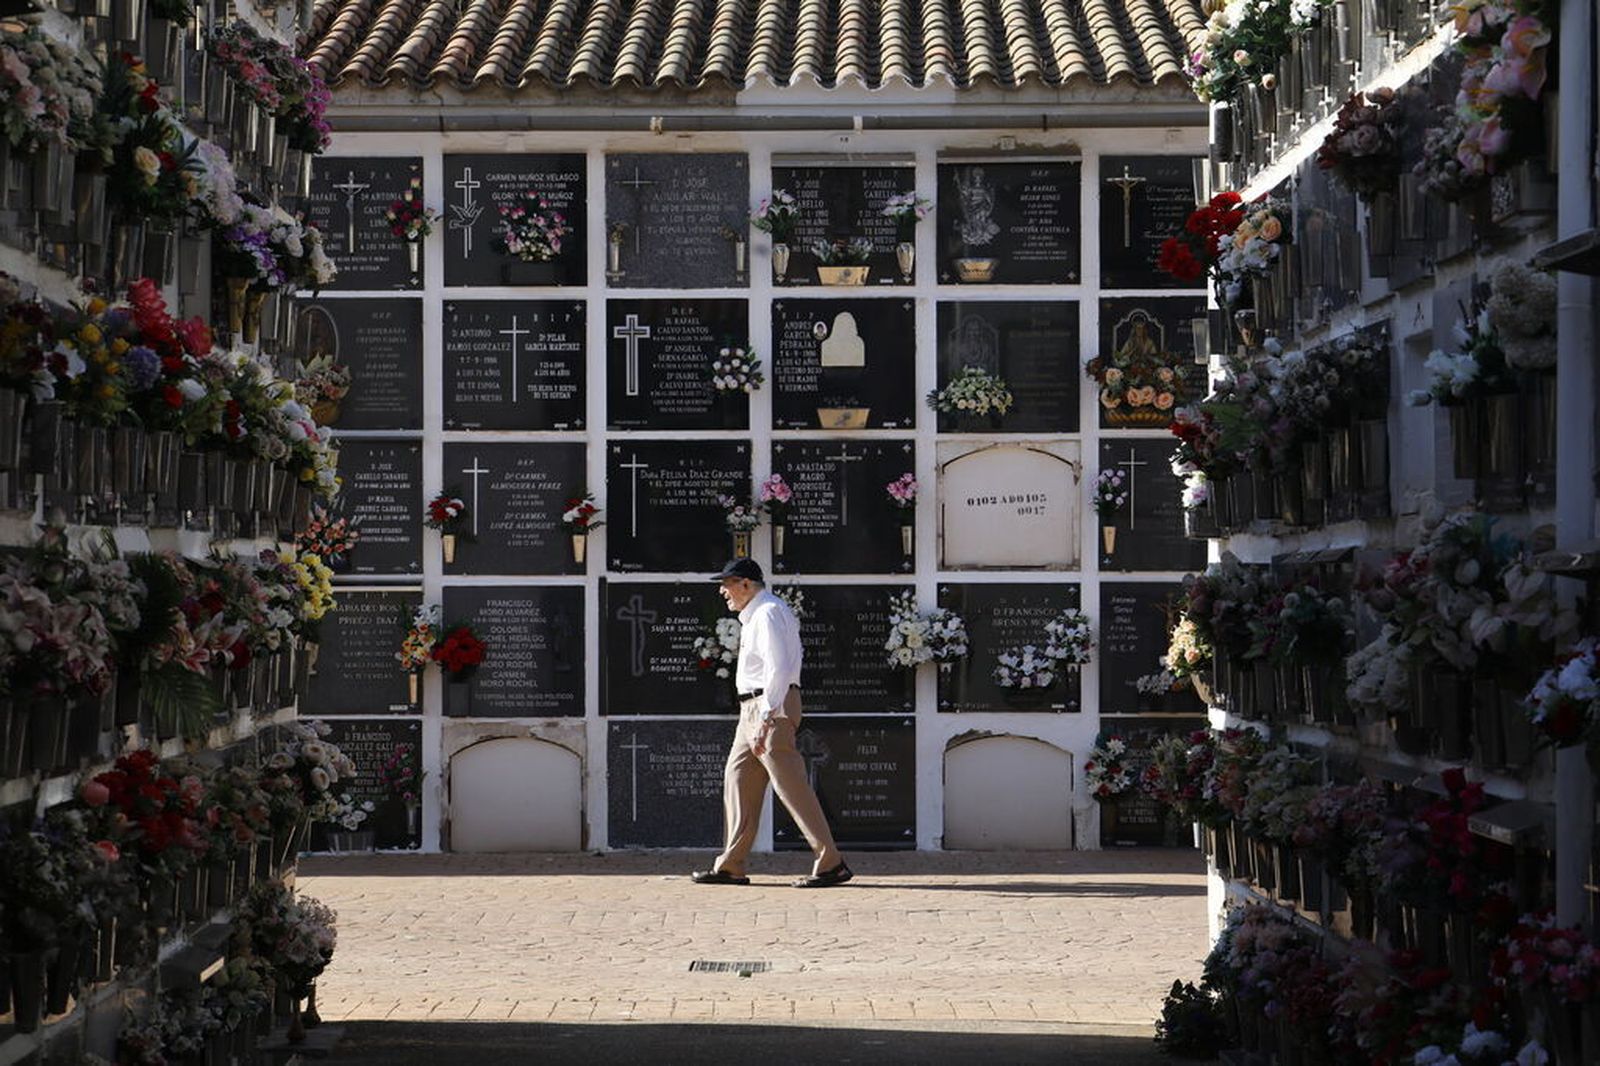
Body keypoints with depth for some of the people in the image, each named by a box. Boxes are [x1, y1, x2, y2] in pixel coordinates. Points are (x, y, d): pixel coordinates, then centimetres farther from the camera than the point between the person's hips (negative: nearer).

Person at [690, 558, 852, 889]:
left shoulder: (768, 614, -13)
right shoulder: (754, 616, 20)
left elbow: (779, 669, -22)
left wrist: (765, 720, -26)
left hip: (771, 706, -11)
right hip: (753, 709, 11)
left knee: (791, 784, -10)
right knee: (738, 778, 8)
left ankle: (831, 864, -9)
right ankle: (730, 866, 10)